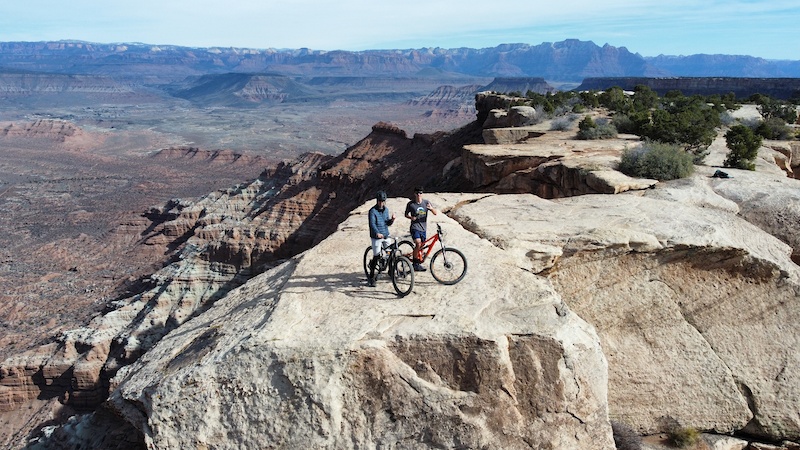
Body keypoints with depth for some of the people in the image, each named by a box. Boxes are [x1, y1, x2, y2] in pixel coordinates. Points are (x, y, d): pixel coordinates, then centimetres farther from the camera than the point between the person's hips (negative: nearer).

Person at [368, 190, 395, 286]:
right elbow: (372, 223, -21)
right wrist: (377, 233, -39)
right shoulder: (373, 211, -10)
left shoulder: (386, 209, 11)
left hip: (386, 236, 6)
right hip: (376, 237, -6)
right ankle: (371, 277, 5)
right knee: (376, 257, -5)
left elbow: (388, 223, 14)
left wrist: (392, 219, -9)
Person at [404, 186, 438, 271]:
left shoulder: (426, 202, 2)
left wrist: (431, 208, -23)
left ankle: (419, 264, 22)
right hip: (415, 227, -4)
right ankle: (415, 263, -10)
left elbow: (435, 213, -1)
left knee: (421, 247, 9)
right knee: (418, 244, -23)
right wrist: (411, 217, -14)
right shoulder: (410, 204, -3)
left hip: (423, 228, 4)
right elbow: (406, 215, 8)